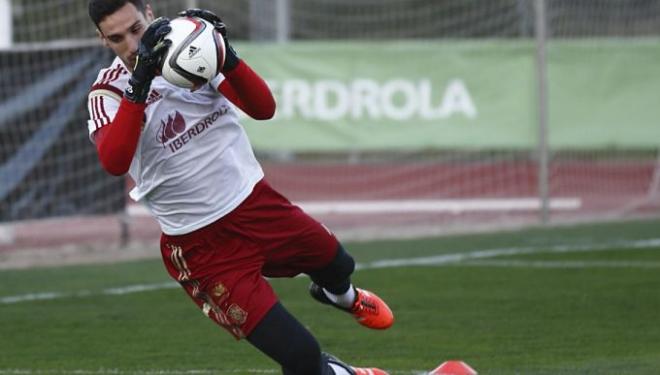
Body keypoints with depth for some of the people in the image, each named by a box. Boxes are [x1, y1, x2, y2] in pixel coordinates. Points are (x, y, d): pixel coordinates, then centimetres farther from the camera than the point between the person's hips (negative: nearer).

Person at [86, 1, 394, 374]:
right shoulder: (108, 94, -12)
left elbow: (263, 108, -13)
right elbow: (114, 162, -33)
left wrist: (226, 56, -29)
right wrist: (140, 83, -41)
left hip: (257, 203, 4)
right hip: (201, 243, -4)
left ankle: (341, 295, 61)